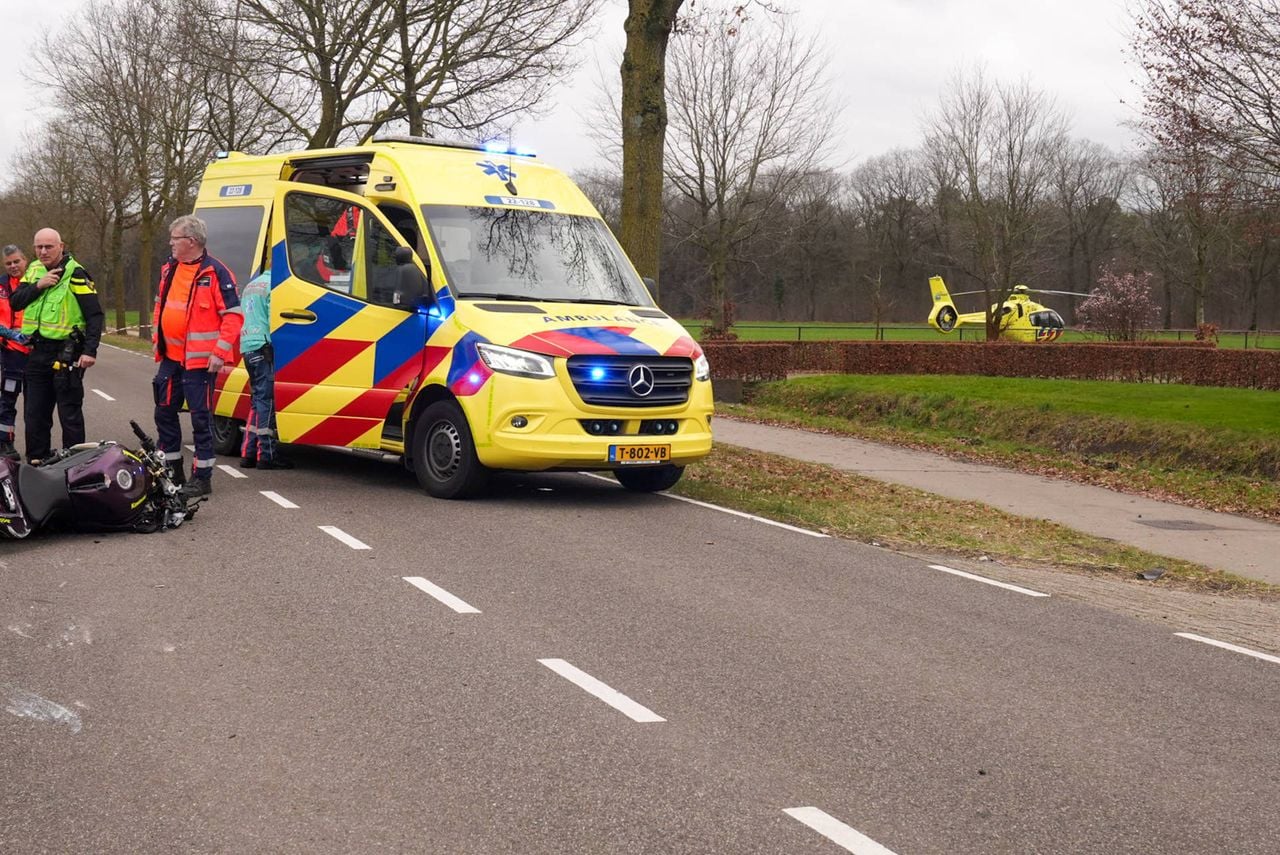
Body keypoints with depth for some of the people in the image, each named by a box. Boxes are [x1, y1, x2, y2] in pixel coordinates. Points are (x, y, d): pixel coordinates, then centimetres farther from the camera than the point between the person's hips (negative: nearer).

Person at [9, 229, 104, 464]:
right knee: (35, 414, 11)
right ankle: (36, 462, 20)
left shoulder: (75, 274, -9)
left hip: (66, 354, -6)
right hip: (37, 353, 6)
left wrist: (90, 351, -20)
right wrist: (38, 286, -10)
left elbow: (95, 315, -12)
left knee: (70, 414, -2)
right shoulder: (33, 270, 11)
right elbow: (15, 302, 5)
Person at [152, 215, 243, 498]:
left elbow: (233, 314, -14)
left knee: (201, 417, -4)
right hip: (170, 357, 8)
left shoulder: (215, 272, -12)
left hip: (199, 359, -8)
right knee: (165, 412, 15)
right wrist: (157, 340, 19)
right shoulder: (169, 269, 12)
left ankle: (202, 477, 3)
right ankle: (172, 471, 27)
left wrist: (220, 352, -18)